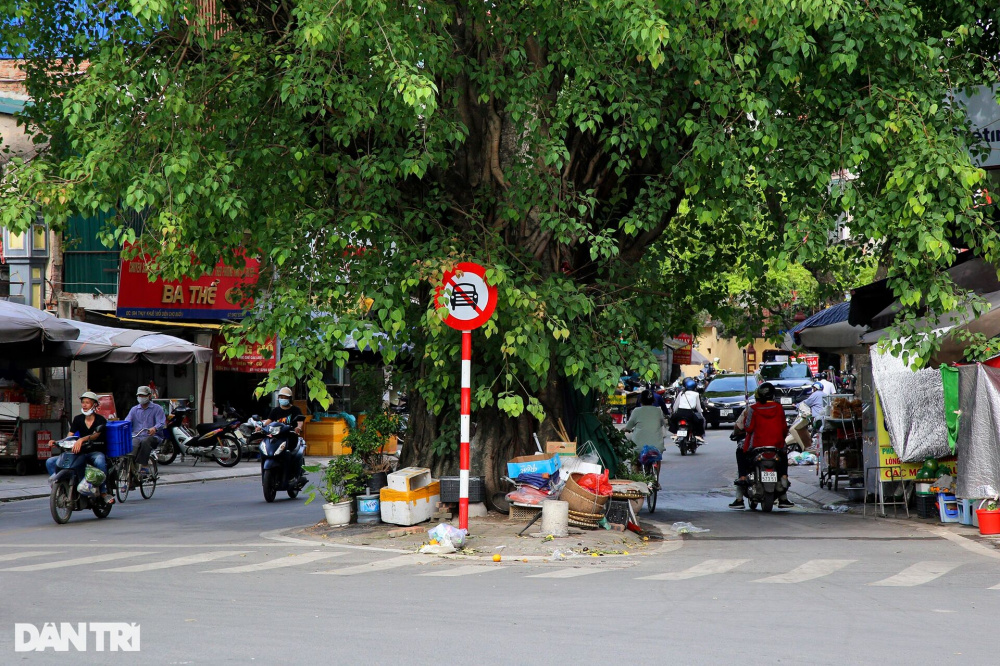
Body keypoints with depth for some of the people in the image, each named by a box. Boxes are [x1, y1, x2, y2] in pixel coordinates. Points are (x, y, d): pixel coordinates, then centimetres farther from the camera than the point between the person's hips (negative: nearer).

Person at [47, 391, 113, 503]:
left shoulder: (100, 420, -5)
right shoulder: (78, 419, 11)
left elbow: (95, 435, -24)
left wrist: (81, 440, -45)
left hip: (96, 452, -5)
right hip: (81, 452, 5)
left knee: (100, 461, -43)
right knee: (50, 462, -8)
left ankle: (104, 492, -33)